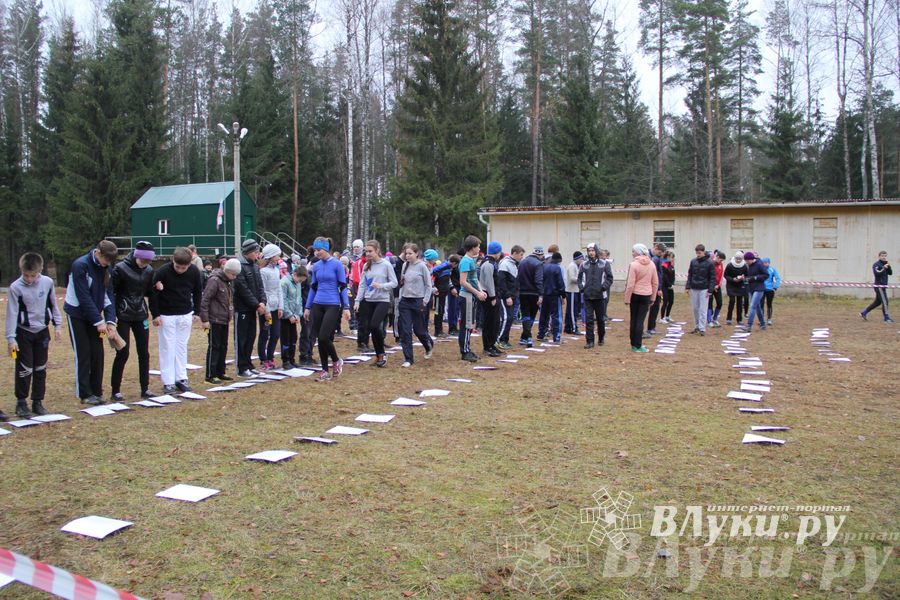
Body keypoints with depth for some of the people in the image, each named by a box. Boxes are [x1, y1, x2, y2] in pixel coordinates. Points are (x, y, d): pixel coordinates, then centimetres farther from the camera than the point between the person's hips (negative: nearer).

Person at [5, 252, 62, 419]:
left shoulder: (47, 282, -6)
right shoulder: (15, 287, -14)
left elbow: (53, 305, 8)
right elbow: (12, 313, -13)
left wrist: (57, 325, 10)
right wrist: (11, 338, -15)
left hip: (42, 331, 3)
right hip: (23, 332, -3)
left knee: (40, 369, 7)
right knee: (25, 369, -3)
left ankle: (37, 402, 16)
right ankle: (21, 402, 11)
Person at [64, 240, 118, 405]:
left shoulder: (107, 267, -3)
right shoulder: (80, 265, -22)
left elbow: (108, 294, -3)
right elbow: (84, 297, -23)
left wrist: (110, 320, -13)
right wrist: (99, 321, -22)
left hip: (93, 314, 6)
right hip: (77, 313, -5)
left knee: (97, 353, 3)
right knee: (83, 354, -3)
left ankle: (96, 391, 11)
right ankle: (85, 394, 4)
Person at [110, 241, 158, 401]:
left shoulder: (149, 270, 3)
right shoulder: (120, 268, -11)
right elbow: (111, 291, -8)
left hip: (141, 316, 5)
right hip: (123, 317, -4)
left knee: (144, 353, 6)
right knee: (123, 353, -3)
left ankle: (145, 388, 15)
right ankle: (116, 390, 8)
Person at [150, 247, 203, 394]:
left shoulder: (194, 271, -9)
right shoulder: (162, 272, -20)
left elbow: (198, 291, 6)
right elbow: (153, 293, -11)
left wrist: (196, 312, 5)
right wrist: (155, 314, -12)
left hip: (186, 314, 3)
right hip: (166, 315, -3)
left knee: (182, 347, 9)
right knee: (167, 347, 0)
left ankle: (181, 379, 16)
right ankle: (168, 382, 5)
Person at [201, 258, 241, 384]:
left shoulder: (226, 282, 13)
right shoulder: (214, 281, -14)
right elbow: (204, 300, -18)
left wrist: (229, 317, 15)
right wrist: (205, 319, -20)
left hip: (224, 321, 9)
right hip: (214, 321, -9)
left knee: (223, 347, 13)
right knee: (214, 347, -4)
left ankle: (220, 373, 22)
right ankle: (210, 376, 1)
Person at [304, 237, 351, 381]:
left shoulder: (337, 264, -6)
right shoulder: (316, 266, 8)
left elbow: (343, 286, -6)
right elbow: (313, 287, 15)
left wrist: (346, 307, -10)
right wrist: (307, 307, 12)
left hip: (332, 306, -5)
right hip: (317, 305, 5)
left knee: (324, 337, -13)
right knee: (319, 339, 5)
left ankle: (337, 361, 13)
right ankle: (325, 371, 15)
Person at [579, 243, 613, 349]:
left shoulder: (605, 264, 1)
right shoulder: (584, 264, 7)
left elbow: (609, 278, 0)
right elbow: (580, 278, 13)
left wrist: (604, 287, -14)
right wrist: (581, 287, -3)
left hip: (600, 296, -1)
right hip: (587, 296, 1)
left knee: (600, 319, 11)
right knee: (588, 320, -2)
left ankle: (601, 338, 28)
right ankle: (589, 341, 1)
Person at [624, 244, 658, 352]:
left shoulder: (633, 265, -12)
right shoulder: (651, 264, 1)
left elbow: (630, 284, -13)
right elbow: (655, 283, 5)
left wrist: (627, 299, -7)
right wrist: (653, 297, 13)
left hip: (635, 294, -2)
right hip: (646, 295, 2)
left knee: (634, 319, 11)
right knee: (640, 320, 3)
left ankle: (634, 344, 18)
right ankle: (638, 345, 1)